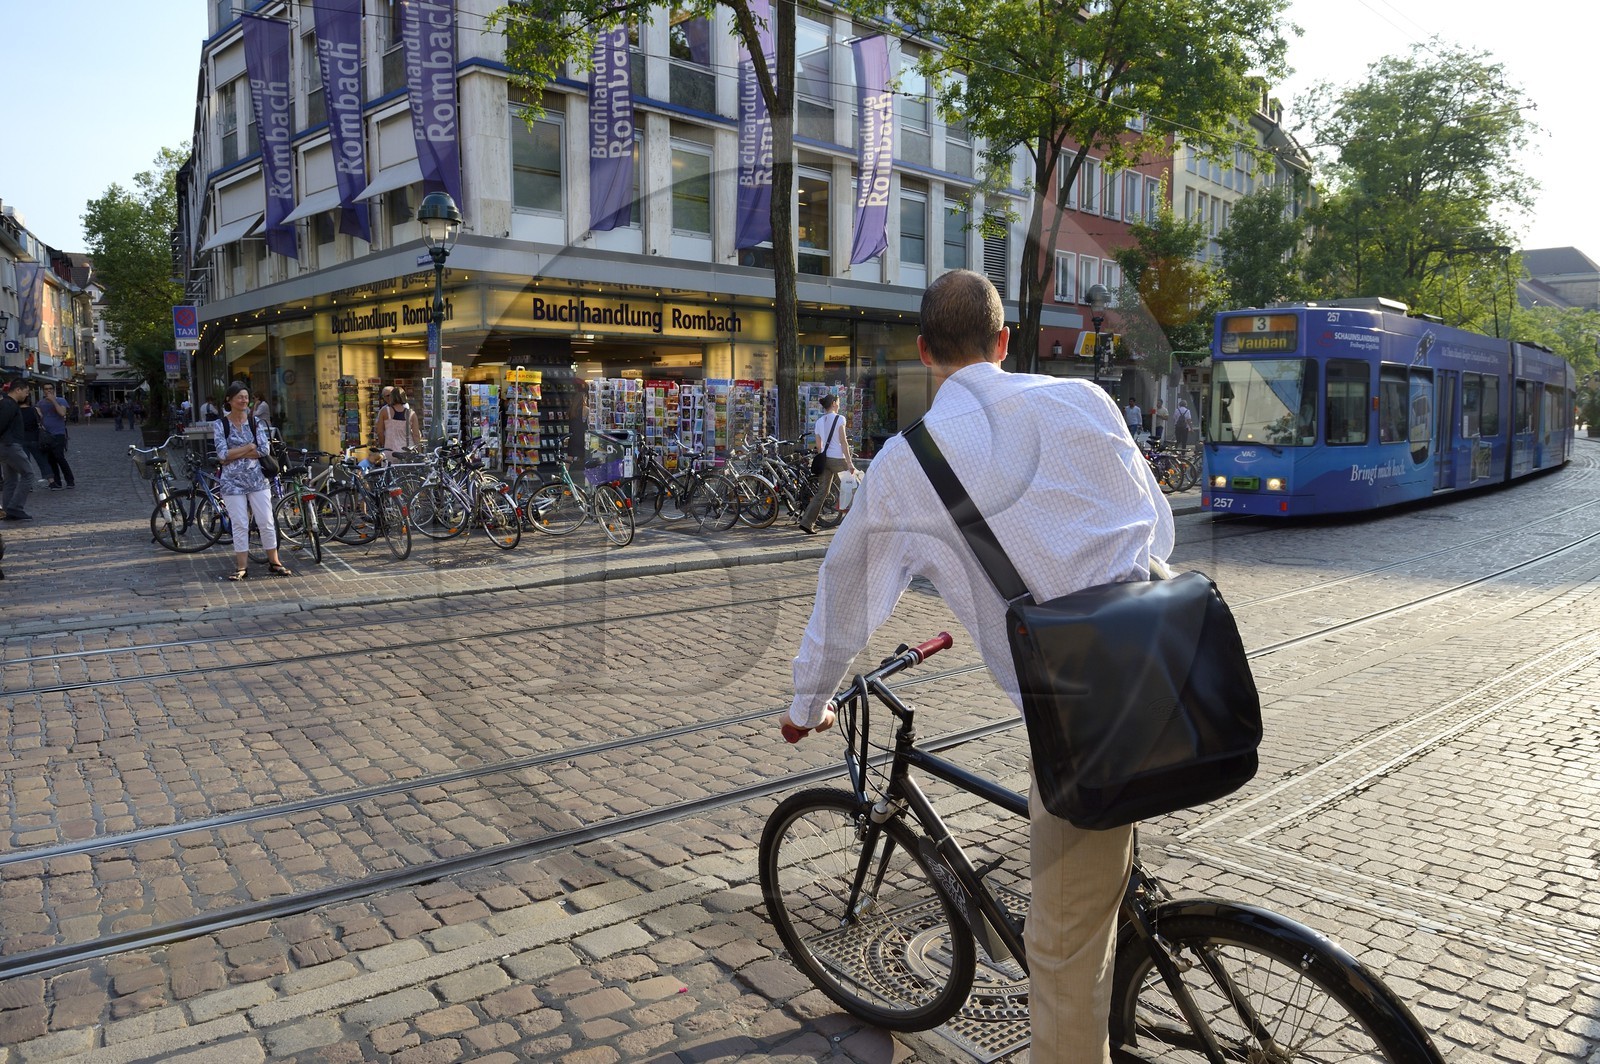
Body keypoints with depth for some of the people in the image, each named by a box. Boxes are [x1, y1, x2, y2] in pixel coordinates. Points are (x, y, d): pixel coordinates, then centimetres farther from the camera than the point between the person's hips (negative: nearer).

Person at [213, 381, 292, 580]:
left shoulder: (255, 422, 4)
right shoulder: (219, 425, -1)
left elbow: (264, 450, -8)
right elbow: (223, 454, -12)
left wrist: (234, 455, -11)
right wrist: (250, 447, -10)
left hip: (257, 479, 2)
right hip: (233, 482, -2)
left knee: (267, 522, 3)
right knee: (240, 526, 1)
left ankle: (274, 562, 14)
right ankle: (241, 567, 11)